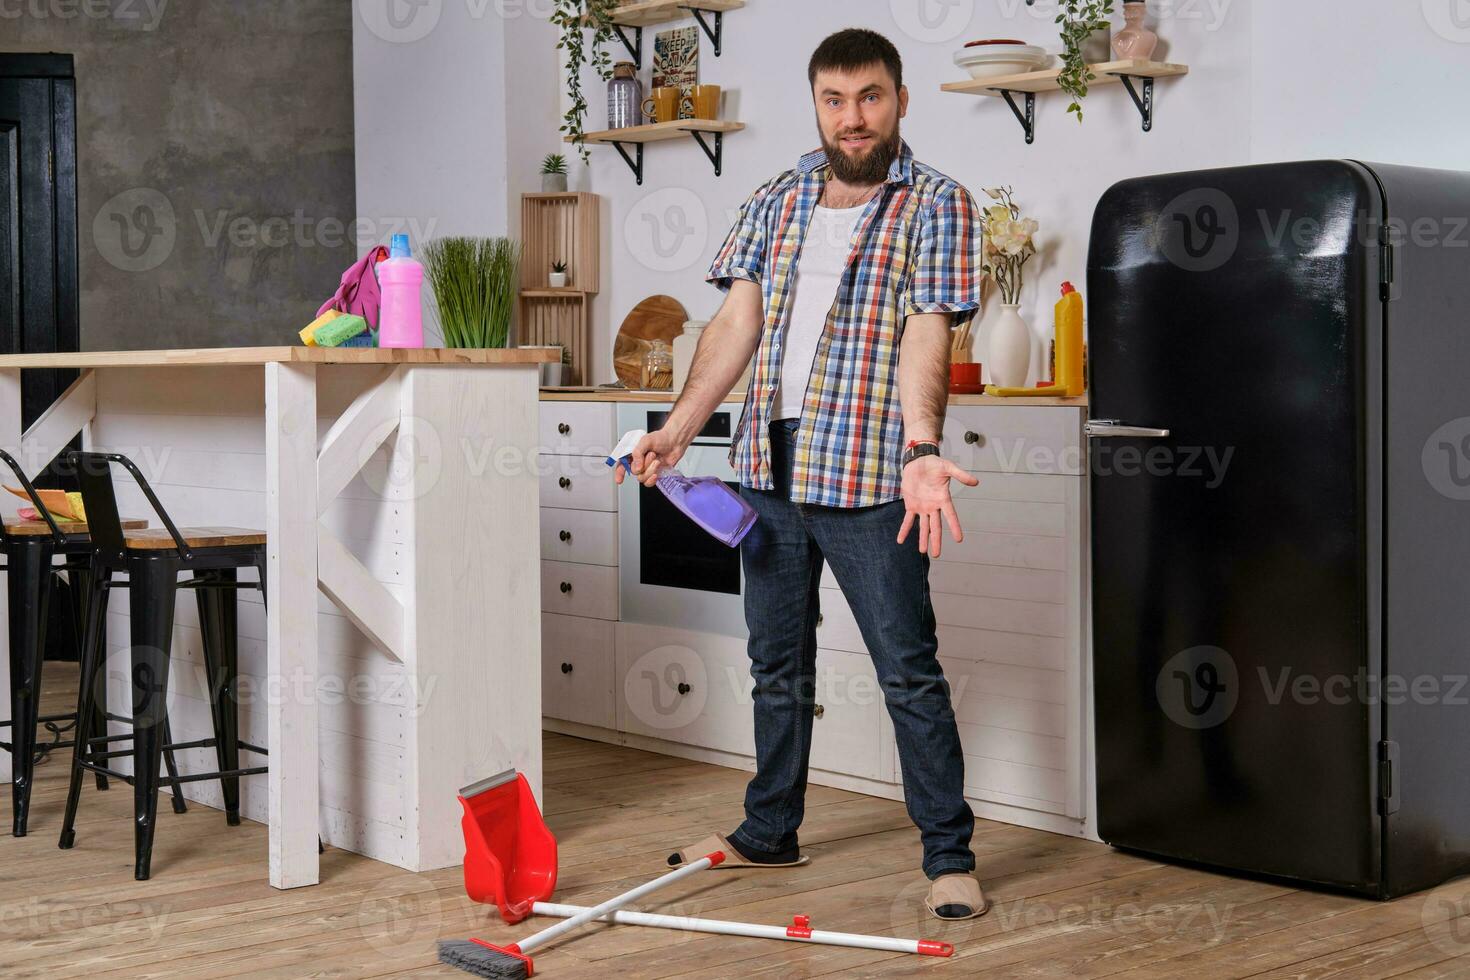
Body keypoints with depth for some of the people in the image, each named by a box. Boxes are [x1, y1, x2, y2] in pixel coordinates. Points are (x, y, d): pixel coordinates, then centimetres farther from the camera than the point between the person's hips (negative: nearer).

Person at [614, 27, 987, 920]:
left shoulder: (938, 207, -5)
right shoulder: (776, 202, 11)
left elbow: (927, 336, -18)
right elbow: (738, 323, 6)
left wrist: (920, 450, -33)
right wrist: (679, 430, -4)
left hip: (868, 477, -5)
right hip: (769, 467, 6)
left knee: (910, 672, -3)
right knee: (778, 666, 16)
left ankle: (950, 856, 8)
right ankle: (770, 832, 31)